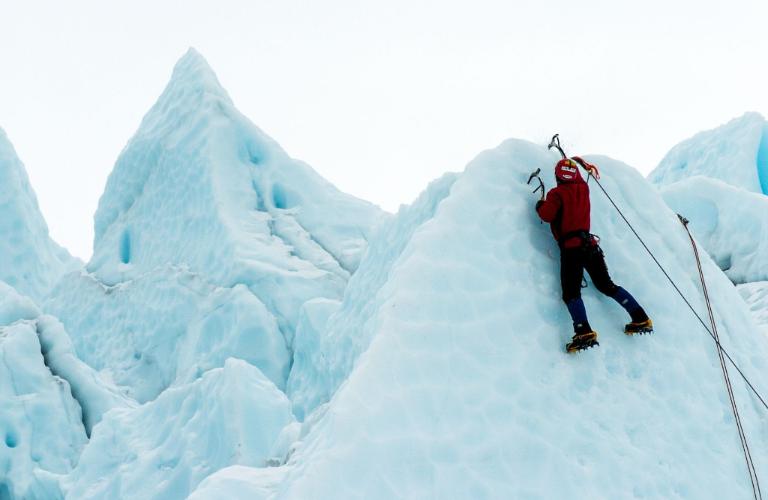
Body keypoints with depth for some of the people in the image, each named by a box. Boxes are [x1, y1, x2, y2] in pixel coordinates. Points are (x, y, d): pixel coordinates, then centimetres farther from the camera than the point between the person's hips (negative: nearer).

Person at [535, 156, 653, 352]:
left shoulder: (557, 193, -4)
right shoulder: (583, 188, 14)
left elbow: (547, 215, -16)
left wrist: (540, 205, 7)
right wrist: (582, 163, 58)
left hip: (570, 248, -6)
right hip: (590, 244, 6)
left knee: (571, 292, -11)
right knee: (607, 285, 15)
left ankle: (584, 332, -32)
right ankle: (641, 319, 8)